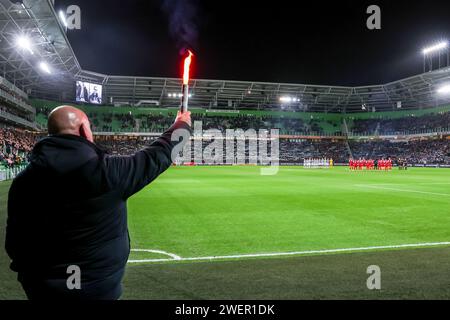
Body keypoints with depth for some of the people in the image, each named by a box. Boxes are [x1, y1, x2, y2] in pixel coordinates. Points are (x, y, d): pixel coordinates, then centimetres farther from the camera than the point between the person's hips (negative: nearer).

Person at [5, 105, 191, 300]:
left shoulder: (23, 182, -7)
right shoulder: (107, 171, -22)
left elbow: (14, 243, 1)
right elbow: (157, 156, -8)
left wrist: (32, 276, 19)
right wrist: (181, 126, 10)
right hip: (99, 289, -5)